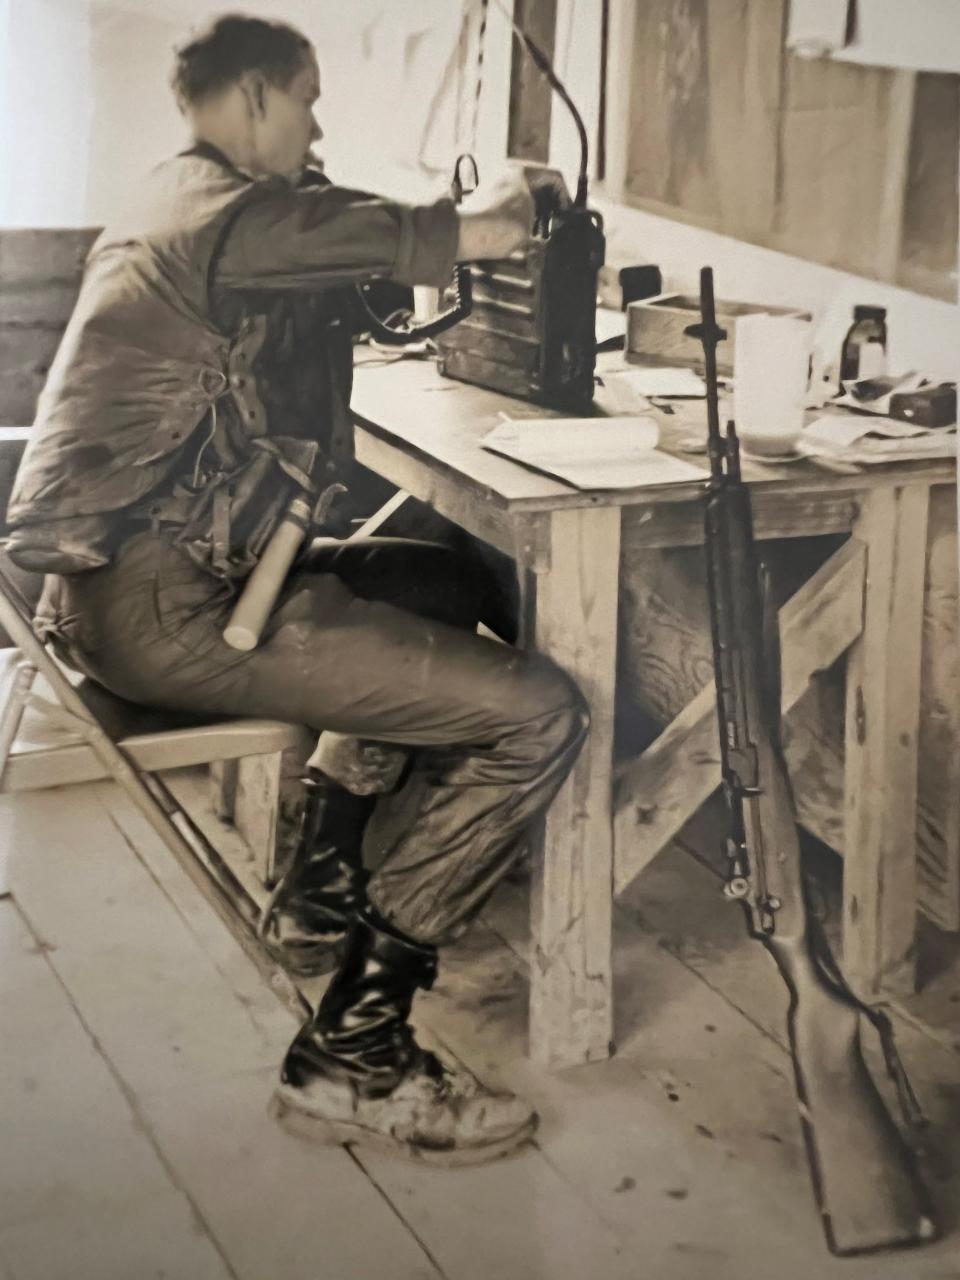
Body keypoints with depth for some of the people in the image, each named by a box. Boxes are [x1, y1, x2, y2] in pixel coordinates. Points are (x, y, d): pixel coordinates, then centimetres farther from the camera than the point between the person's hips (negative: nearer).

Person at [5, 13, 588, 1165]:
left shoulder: (173, 201, 19)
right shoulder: (235, 212, -12)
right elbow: (485, 236, -14)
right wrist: (491, 211, 8)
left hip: (110, 582, 11)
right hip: (162, 605, -11)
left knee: (449, 581, 25)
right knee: (537, 716, -12)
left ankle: (352, 868, 21)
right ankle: (350, 1054, -8)